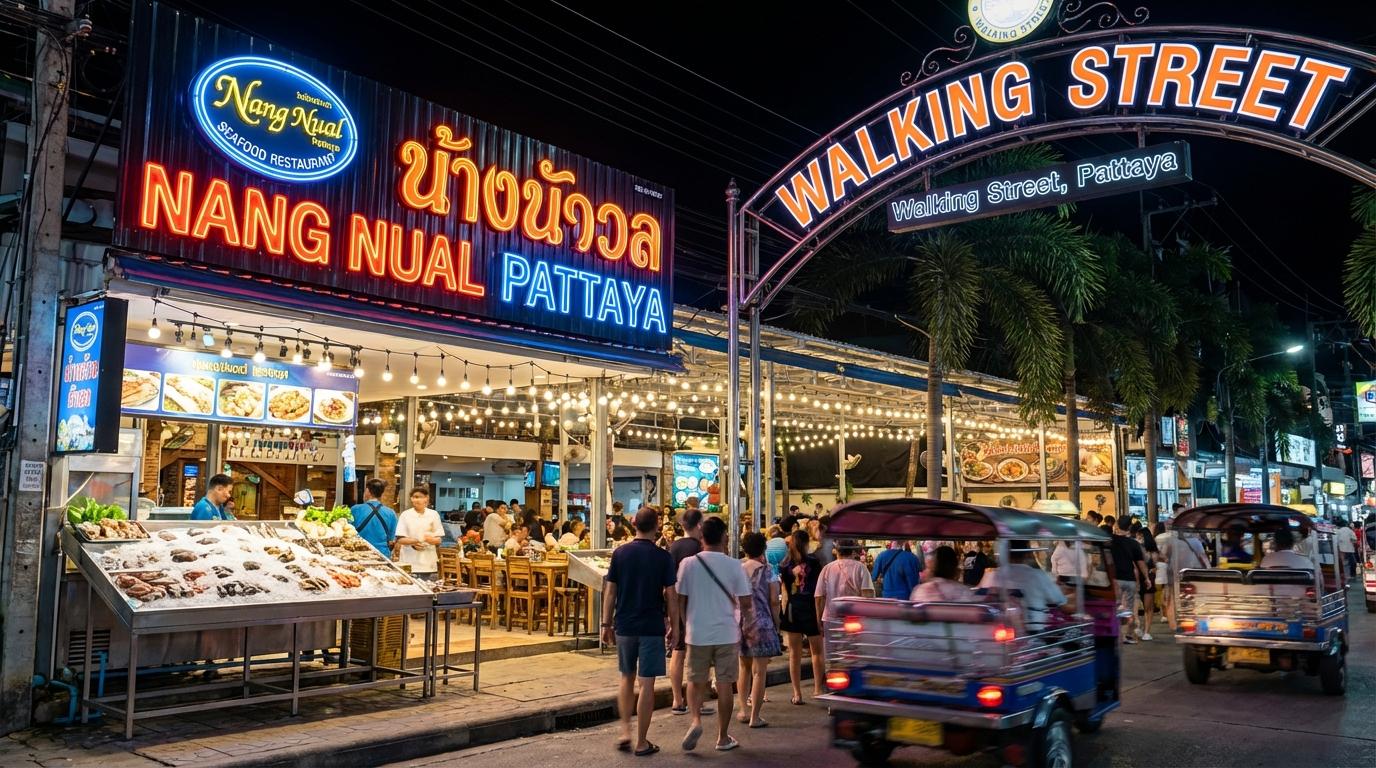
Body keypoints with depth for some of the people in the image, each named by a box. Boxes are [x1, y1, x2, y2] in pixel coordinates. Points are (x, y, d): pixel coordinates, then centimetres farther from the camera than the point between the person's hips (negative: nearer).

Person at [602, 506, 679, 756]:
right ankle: (642, 742, 7)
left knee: (627, 678, 19)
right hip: (652, 628, -3)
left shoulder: (620, 553, 0)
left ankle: (625, 731, 14)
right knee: (647, 684, 3)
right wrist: (674, 627, 4)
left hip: (624, 626, 3)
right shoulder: (663, 557, -7)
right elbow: (671, 596, -6)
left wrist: (606, 624, 8)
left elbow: (610, 591, 1)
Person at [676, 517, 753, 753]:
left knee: (696, 681, 17)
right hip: (727, 634, 0)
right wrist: (749, 629, 10)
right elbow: (746, 603, -6)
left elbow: (680, 600, 0)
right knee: (724, 685, 9)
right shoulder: (734, 565, -7)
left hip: (697, 633, 1)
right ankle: (723, 738, 17)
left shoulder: (689, 563, -5)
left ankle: (696, 720, -5)